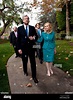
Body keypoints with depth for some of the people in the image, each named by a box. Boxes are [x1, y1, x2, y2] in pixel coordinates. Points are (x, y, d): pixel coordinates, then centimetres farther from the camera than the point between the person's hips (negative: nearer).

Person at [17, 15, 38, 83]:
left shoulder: (32, 28, 4)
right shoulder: (19, 28, 0)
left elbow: (36, 36, 7)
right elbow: (18, 39, -2)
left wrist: (33, 38, -17)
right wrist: (19, 48, -8)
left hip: (31, 47, 0)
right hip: (23, 48, 0)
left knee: (33, 62, -1)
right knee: (24, 61, 16)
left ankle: (34, 76, 8)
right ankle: (25, 71, 42)